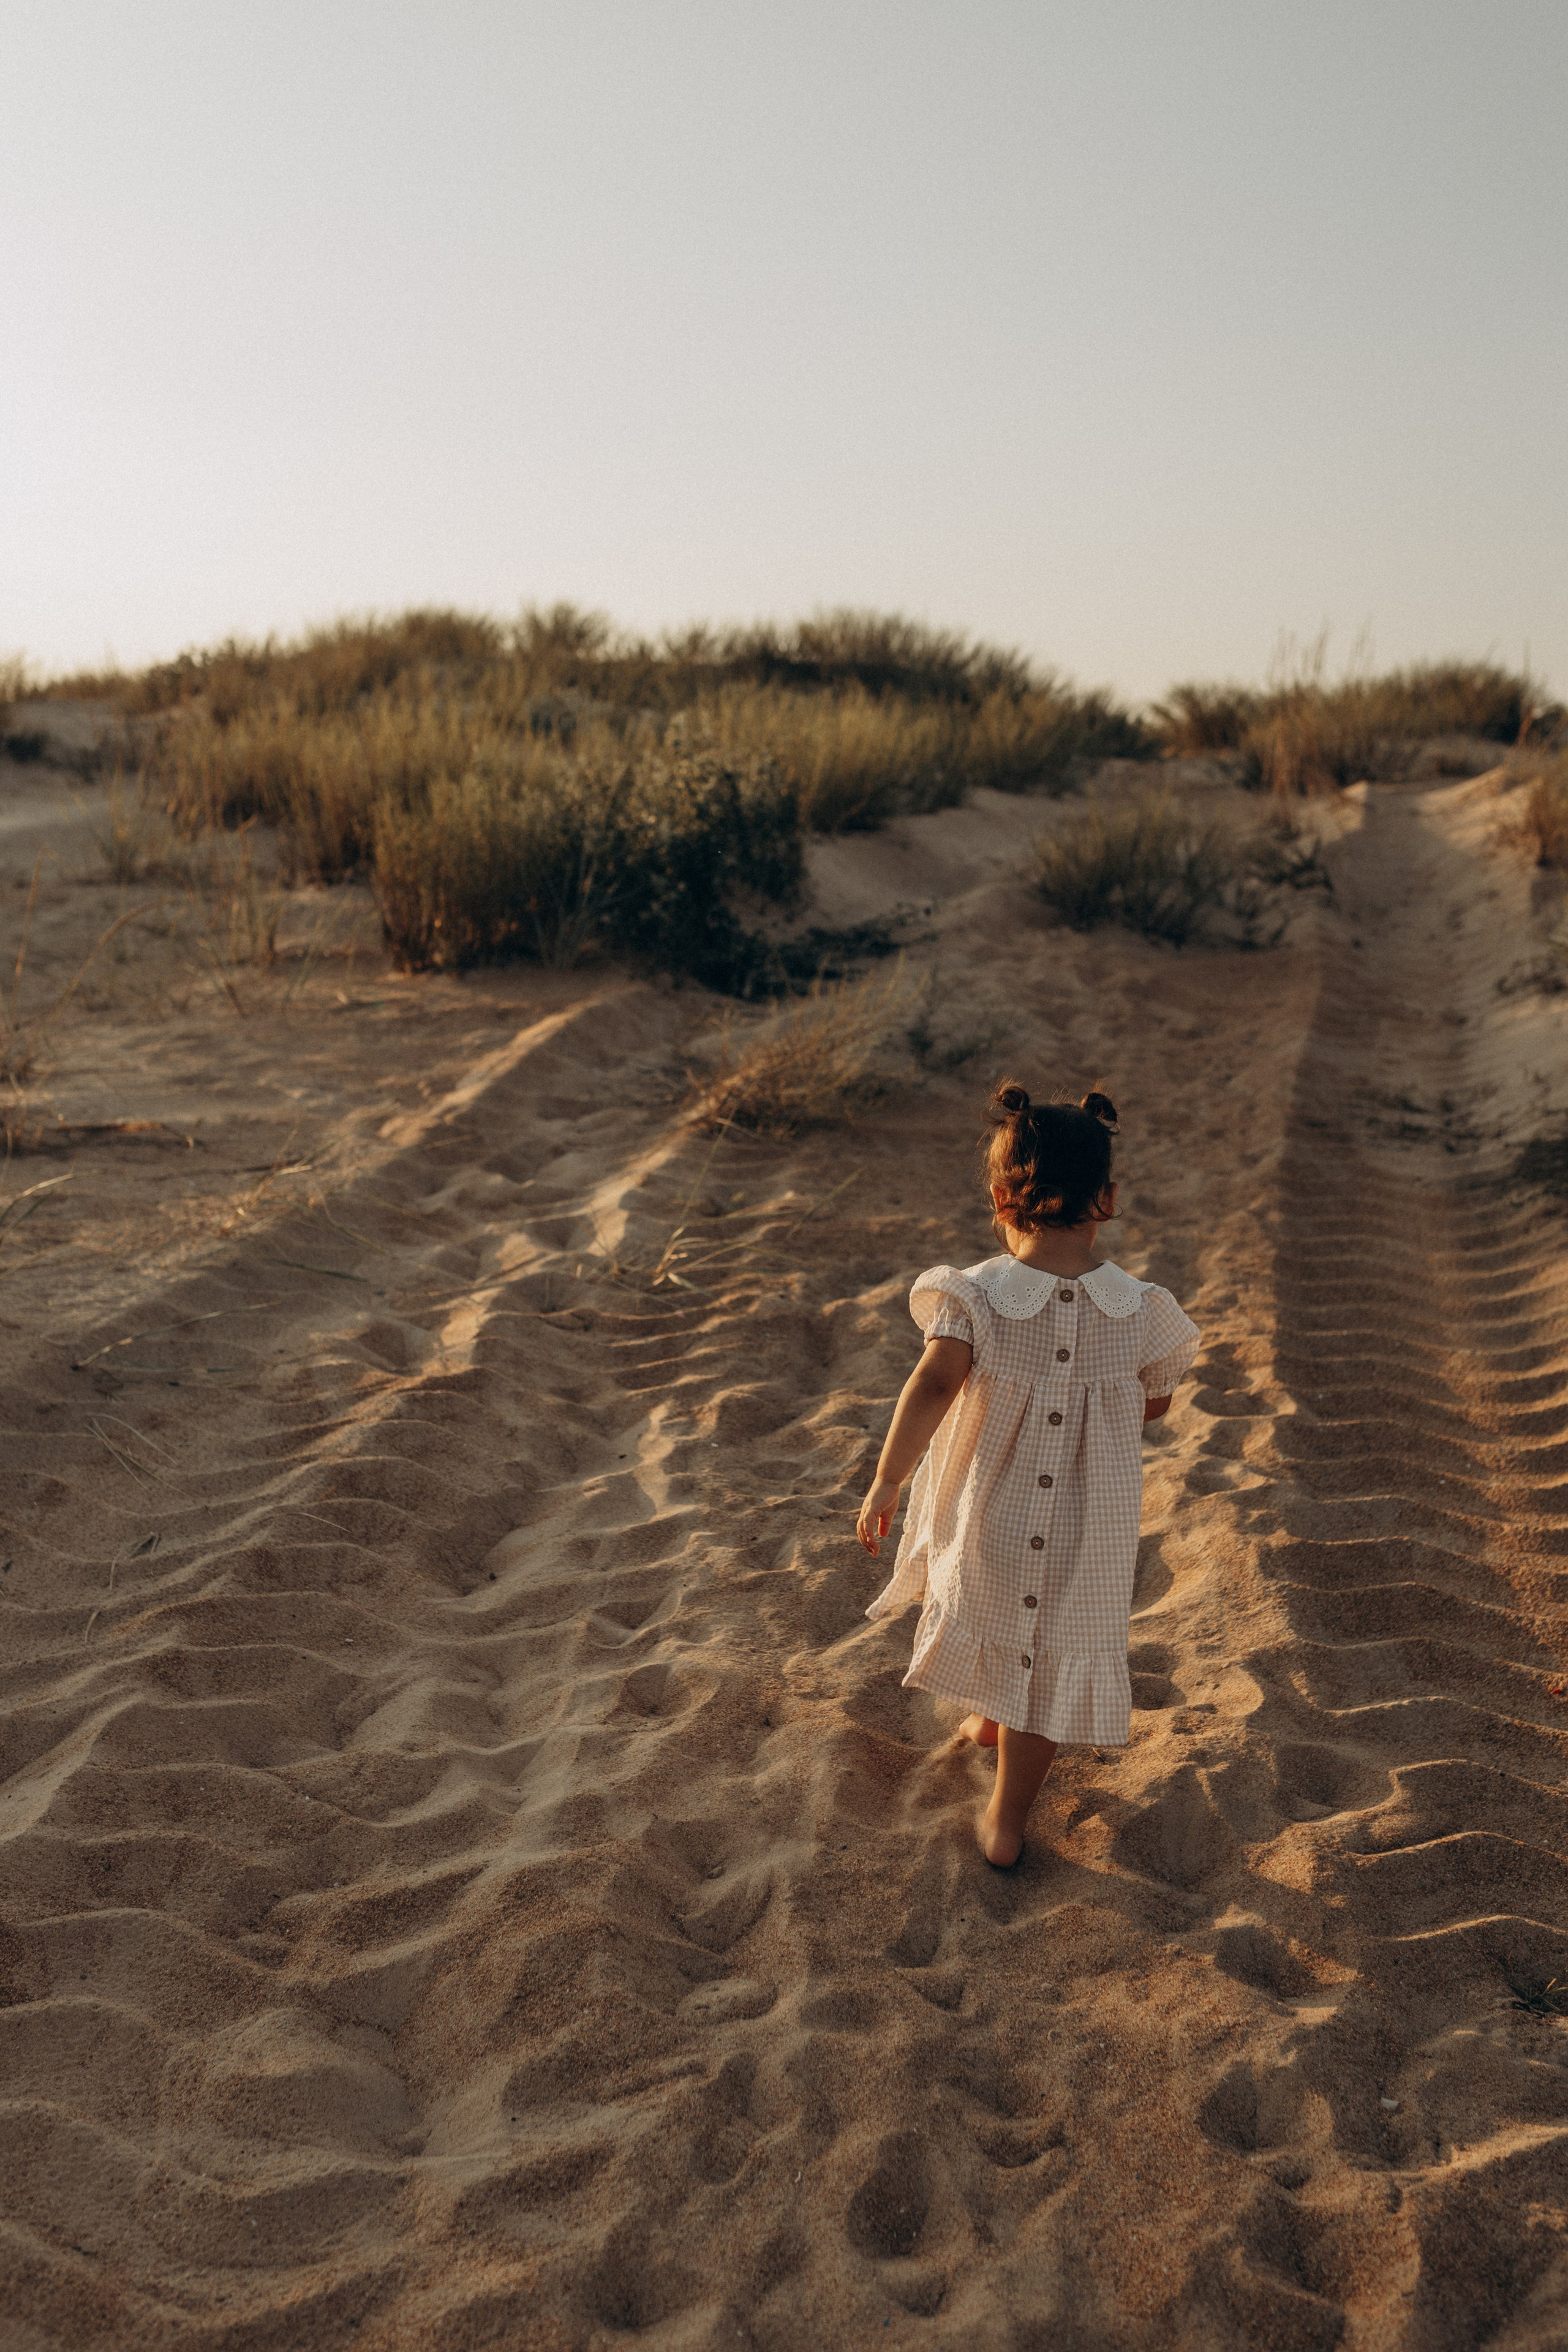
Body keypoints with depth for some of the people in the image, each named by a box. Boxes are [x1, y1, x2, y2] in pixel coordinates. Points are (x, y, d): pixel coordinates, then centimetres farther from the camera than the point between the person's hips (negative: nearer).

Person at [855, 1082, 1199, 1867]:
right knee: (1051, 1664, 17)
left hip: (988, 1517, 1)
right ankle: (1007, 1818, 26)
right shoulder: (1138, 1310, -14)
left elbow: (932, 1385, -31)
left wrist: (884, 1483, -25)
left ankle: (990, 1718, 58)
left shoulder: (977, 1296, -20)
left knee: (987, 1607, 32)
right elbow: (1155, 1402, 1)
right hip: (1088, 1533, 0)